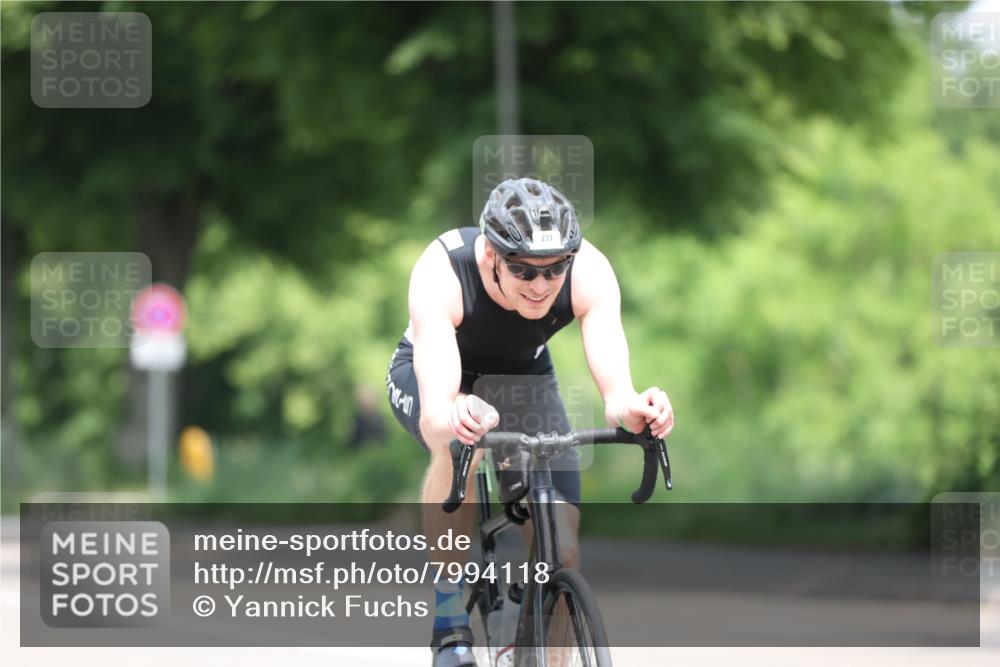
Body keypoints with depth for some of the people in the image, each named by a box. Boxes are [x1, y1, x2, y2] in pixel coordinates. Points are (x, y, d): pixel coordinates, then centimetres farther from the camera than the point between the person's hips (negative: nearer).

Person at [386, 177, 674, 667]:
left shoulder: (588, 271, -33)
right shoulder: (441, 273, -39)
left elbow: (614, 387, -45)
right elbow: (435, 409, -52)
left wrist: (629, 408, -69)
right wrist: (452, 419, -75)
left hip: (524, 375, 3)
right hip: (430, 373, -3)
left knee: (562, 552, -12)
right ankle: (449, 625, -23)